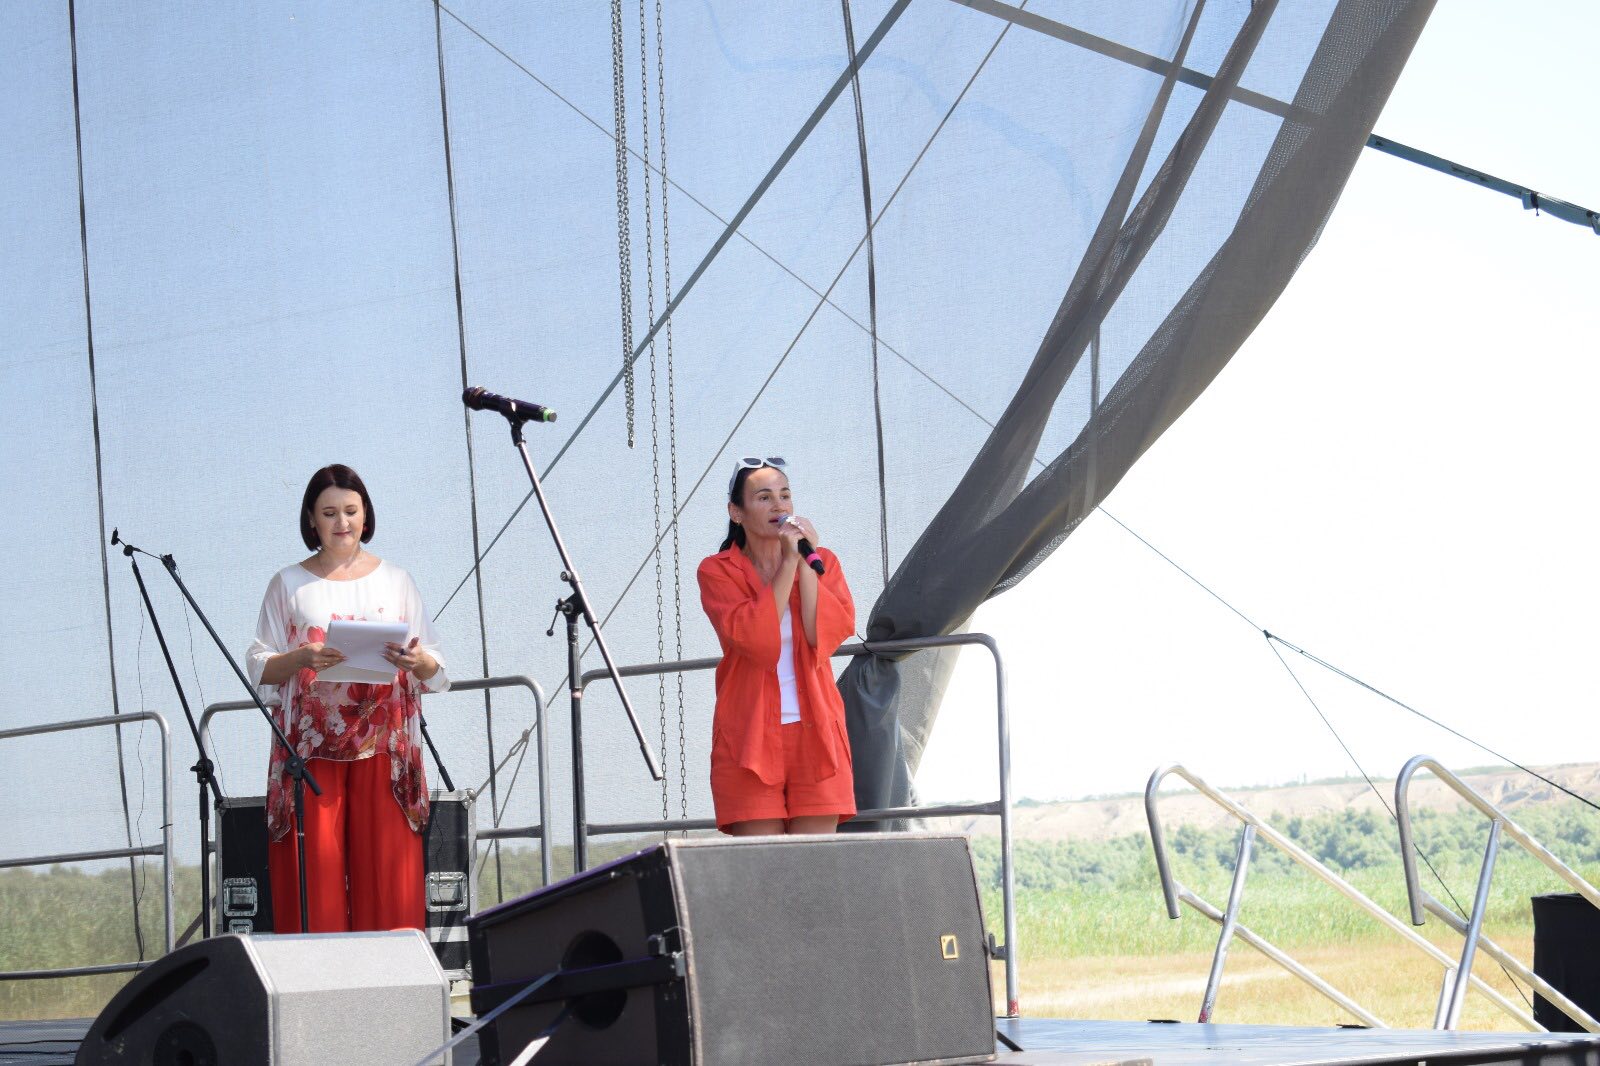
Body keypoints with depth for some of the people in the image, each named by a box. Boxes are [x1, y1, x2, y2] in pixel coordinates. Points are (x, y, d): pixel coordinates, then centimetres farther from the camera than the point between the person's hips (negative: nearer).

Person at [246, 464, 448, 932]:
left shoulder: (395, 581, 14)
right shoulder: (289, 585, 12)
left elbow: (437, 674, 11)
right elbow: (260, 669, 6)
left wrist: (417, 662, -12)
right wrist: (302, 659, -14)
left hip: (383, 749, 1)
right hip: (312, 748, -1)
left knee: (386, 875, -6)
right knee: (314, 877, -7)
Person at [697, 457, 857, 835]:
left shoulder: (822, 561, 11)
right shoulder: (717, 571, 3)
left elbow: (829, 635, -6)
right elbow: (754, 639, -15)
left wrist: (807, 563, -9)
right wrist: (789, 563, -11)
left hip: (815, 733, 2)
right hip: (750, 737, -2)